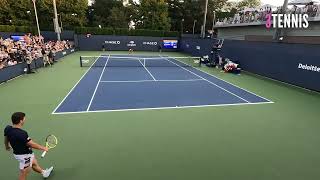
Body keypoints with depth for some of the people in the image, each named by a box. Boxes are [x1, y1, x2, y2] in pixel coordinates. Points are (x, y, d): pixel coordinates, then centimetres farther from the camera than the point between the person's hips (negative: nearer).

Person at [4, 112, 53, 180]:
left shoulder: (8, 129, -11)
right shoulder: (21, 134, -38)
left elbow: (6, 138, 9)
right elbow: (32, 144, -28)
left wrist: (7, 146, 30)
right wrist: (43, 148, -12)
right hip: (24, 155, -9)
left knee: (35, 164, 30)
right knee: (24, 173, 14)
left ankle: (44, 172, 53)